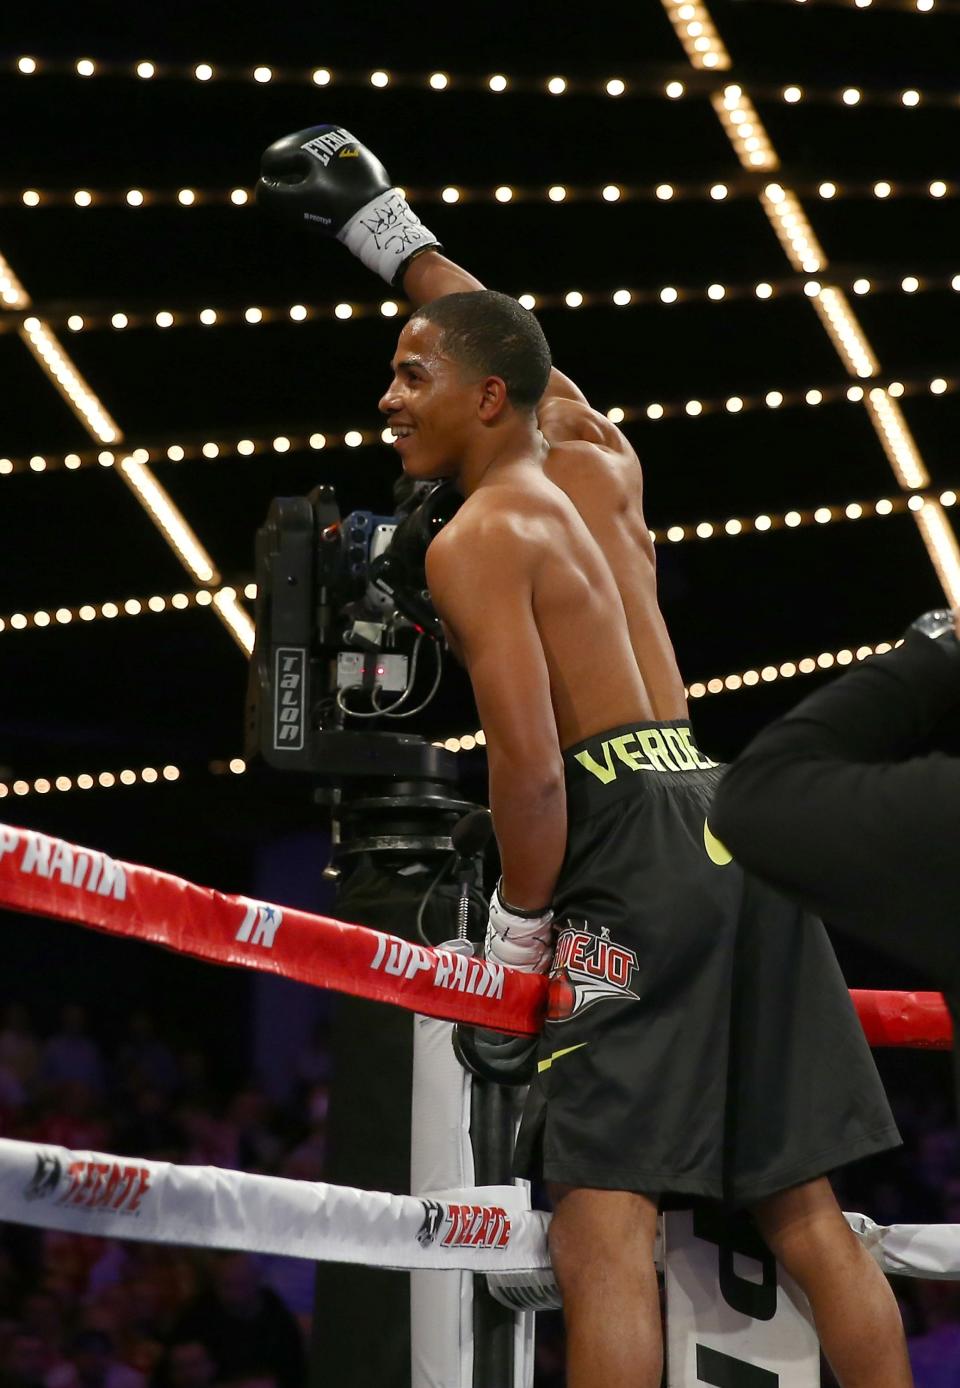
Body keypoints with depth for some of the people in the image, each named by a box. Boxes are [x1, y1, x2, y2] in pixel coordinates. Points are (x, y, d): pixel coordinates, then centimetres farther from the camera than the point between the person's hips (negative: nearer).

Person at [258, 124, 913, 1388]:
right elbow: (524, 356, 40)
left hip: (632, 846, -8)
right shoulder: (603, 468, 18)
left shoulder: (477, 538, -4)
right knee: (805, 1210, 7)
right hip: (734, 820, 8)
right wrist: (387, 233, 47)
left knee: (604, 1224, -14)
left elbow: (530, 763, -15)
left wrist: (519, 929, -3)